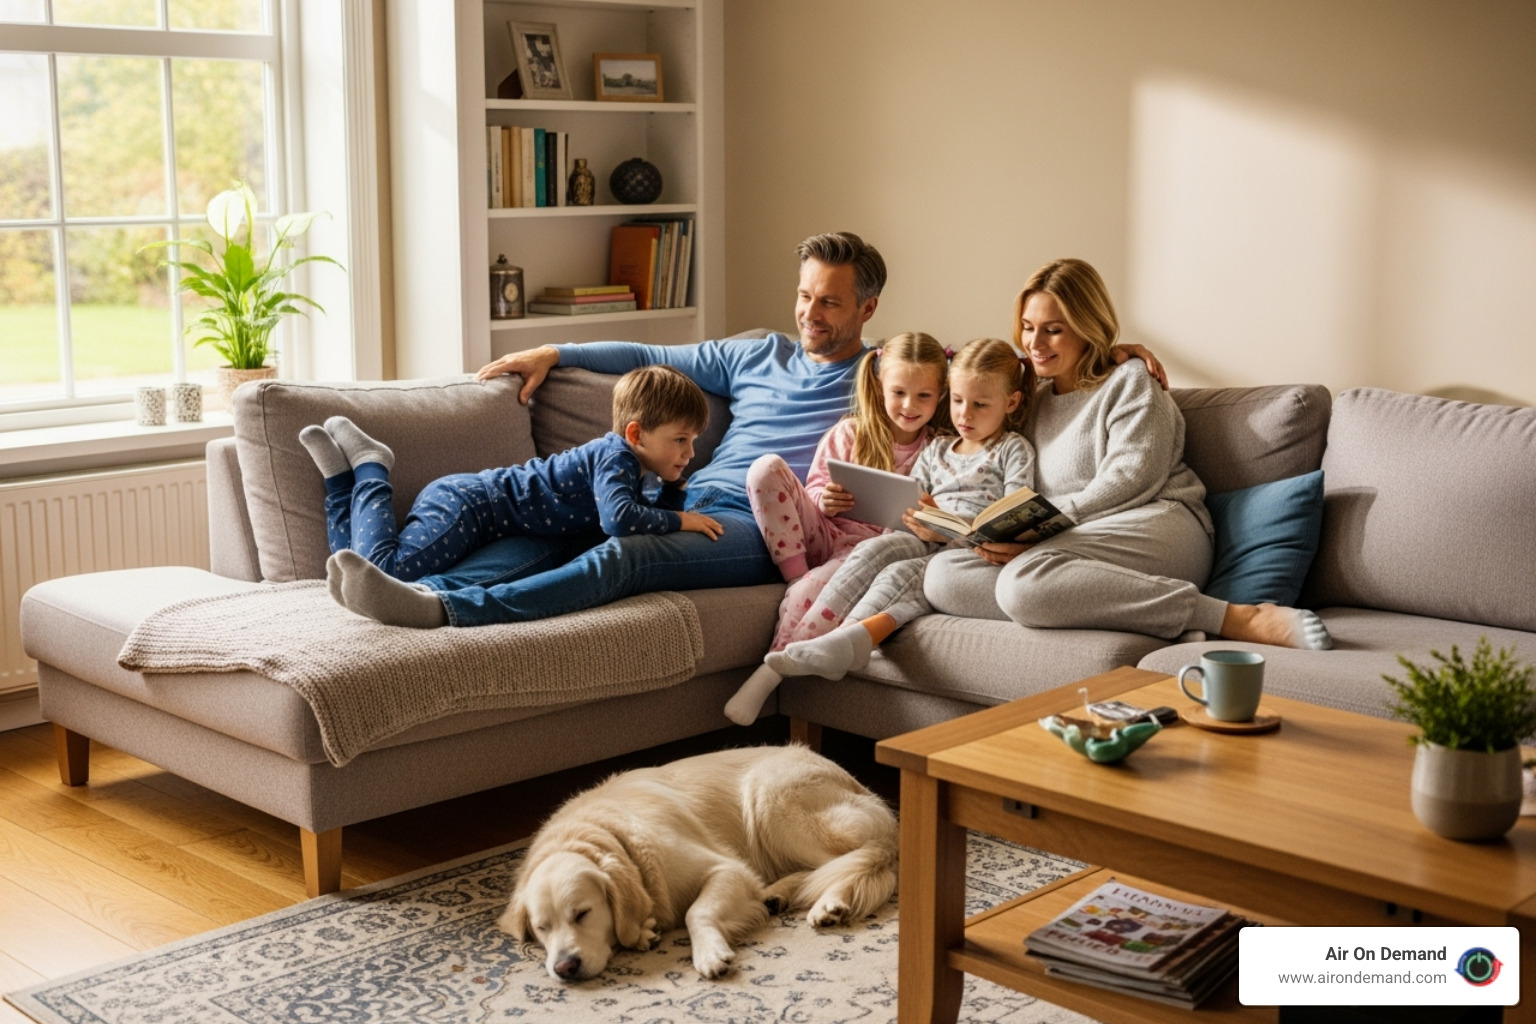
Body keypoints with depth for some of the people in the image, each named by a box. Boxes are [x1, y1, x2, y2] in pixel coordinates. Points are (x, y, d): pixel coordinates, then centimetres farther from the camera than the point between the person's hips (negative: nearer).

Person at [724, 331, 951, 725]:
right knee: (766, 468, -20)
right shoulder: (849, 433, 14)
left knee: (813, 590, -38)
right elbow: (815, 486, 13)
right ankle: (795, 574, -21)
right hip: (823, 533, 4)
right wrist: (824, 498, -11)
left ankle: (767, 676, -28)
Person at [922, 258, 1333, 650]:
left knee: (1025, 578, -37)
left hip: (1158, 529, -6)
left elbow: (1129, 481, -9)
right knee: (941, 576, -19)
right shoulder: (1035, 401, 28)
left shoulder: (1129, 384, 6)